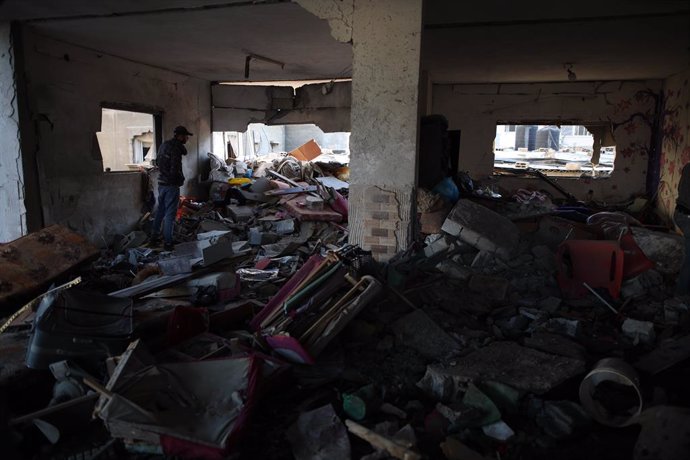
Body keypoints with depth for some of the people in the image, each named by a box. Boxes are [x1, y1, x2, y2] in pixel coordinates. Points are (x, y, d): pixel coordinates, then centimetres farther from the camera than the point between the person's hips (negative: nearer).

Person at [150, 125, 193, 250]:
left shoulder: (164, 145, 10)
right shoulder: (176, 148, -17)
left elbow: (157, 162, 19)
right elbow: (175, 169, -21)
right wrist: (181, 179, -6)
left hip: (161, 183, 8)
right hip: (171, 185, -8)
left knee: (160, 210, 19)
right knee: (169, 213, -2)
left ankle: (154, 236, 27)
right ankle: (167, 242, 2)